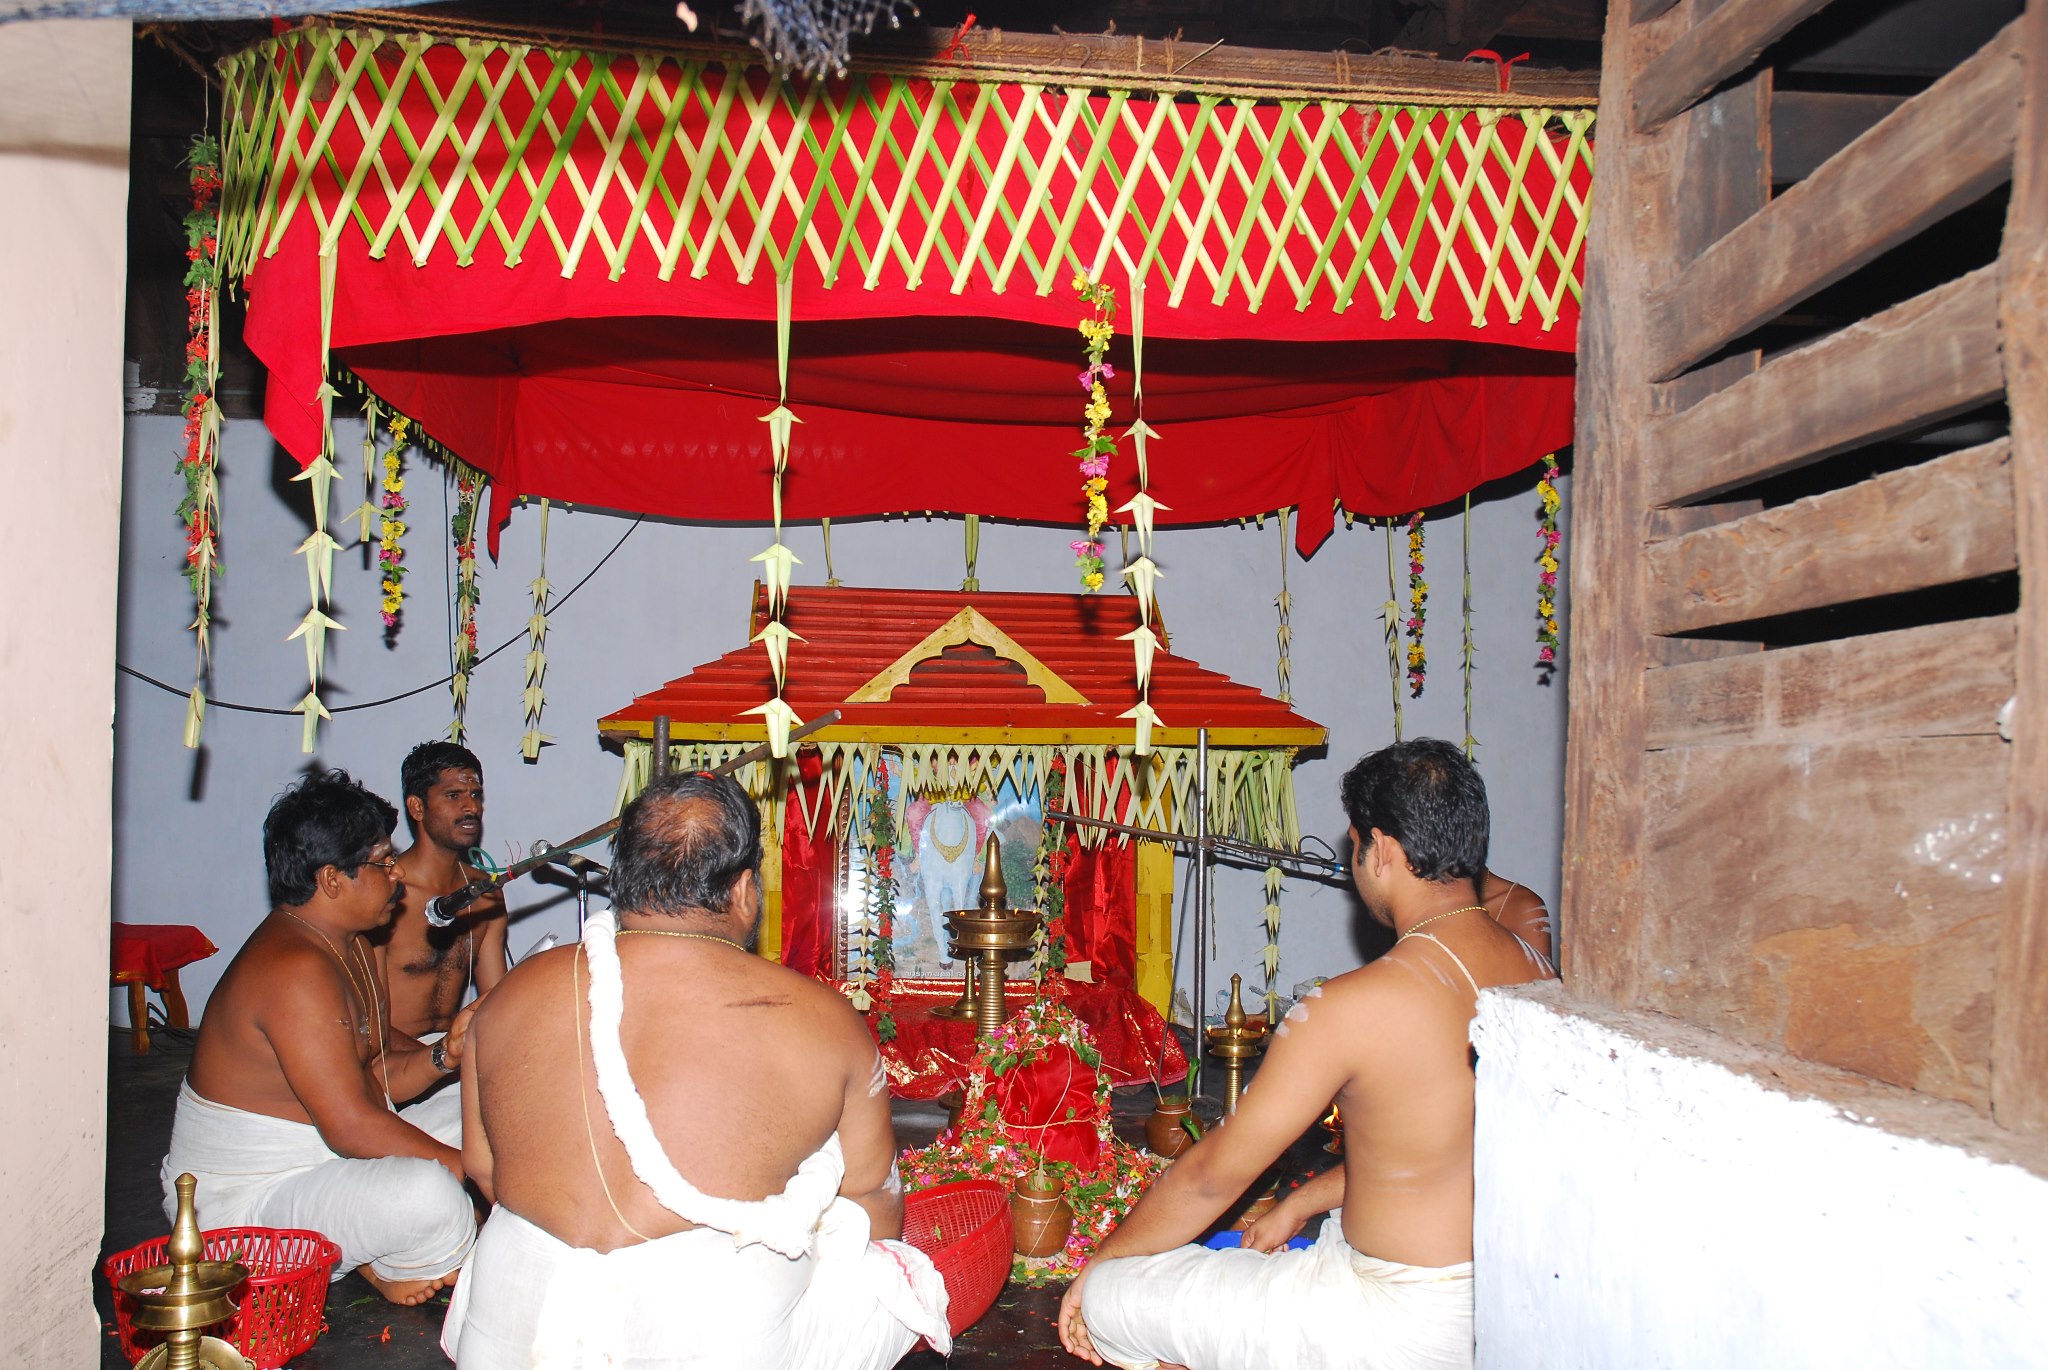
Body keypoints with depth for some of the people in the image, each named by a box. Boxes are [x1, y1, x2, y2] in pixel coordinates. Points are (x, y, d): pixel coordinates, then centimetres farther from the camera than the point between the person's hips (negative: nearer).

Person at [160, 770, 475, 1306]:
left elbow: (378, 1077, 11)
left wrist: (442, 1056, -10)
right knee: (427, 1191, -34)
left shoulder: (349, 946, 9)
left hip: (334, 1157, 10)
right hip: (246, 1199, -10)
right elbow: (351, 1127, -29)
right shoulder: (294, 969, -25)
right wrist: (472, 1167, -21)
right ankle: (384, 1272, -1)